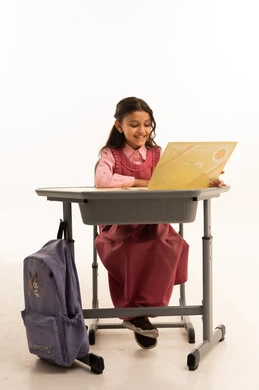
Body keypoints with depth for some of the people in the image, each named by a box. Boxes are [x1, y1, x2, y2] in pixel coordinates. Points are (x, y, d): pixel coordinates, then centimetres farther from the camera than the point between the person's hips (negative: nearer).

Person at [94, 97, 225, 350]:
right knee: (130, 251, -35)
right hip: (118, 226, -2)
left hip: (153, 225, 2)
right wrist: (141, 182, -20)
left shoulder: (157, 155, 9)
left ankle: (137, 311, -21)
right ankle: (136, 312, -19)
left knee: (168, 246, -30)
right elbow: (101, 180, -22)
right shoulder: (110, 154, 0)